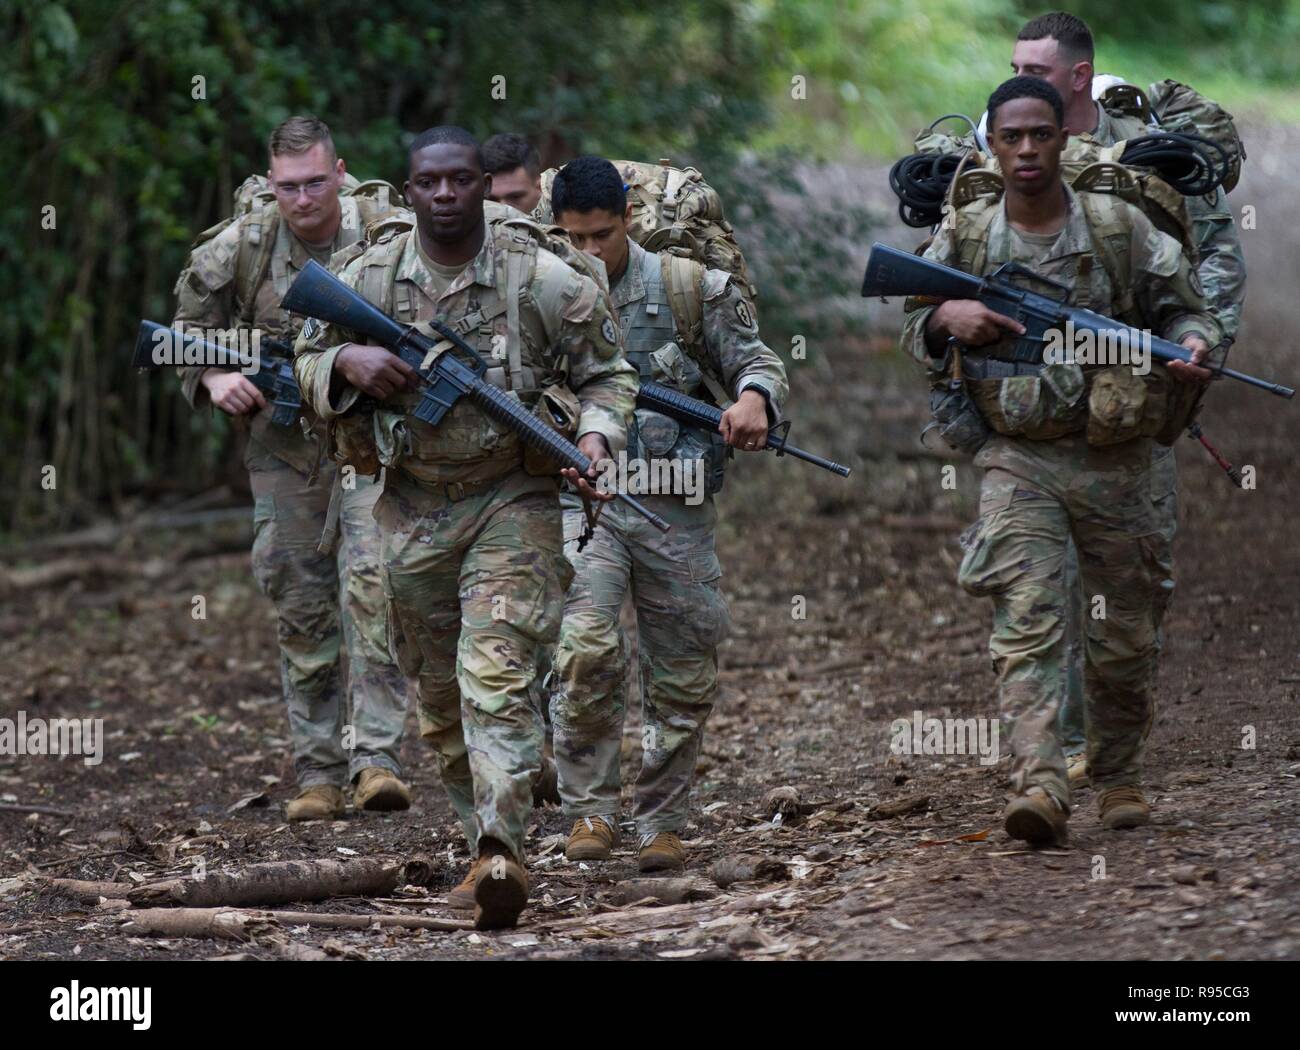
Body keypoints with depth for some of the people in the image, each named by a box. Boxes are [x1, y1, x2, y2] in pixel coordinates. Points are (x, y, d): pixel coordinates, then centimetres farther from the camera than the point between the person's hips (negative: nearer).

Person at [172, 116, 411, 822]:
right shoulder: (243, 246, -3)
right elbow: (189, 324, 13)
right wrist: (211, 377, -6)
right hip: (283, 443, 3)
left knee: (372, 583, -19)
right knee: (300, 607, 6)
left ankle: (376, 756, -20)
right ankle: (318, 773, 13)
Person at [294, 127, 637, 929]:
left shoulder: (540, 278, -9)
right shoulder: (372, 273, -1)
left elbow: (607, 372, 1)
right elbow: (309, 361, 10)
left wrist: (597, 434, -19)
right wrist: (348, 360, -13)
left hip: (511, 501, -4)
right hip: (414, 506, 4)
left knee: (496, 678, -18)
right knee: (439, 695, 13)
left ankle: (501, 851, -25)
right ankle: (484, 826, 30)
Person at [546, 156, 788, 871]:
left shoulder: (688, 289, 3)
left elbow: (757, 360, 4)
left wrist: (755, 396, -18)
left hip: (675, 509, 1)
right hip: (583, 499, -1)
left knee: (684, 679, 5)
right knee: (585, 649, -22)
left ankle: (661, 822, 20)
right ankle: (590, 808, -7)